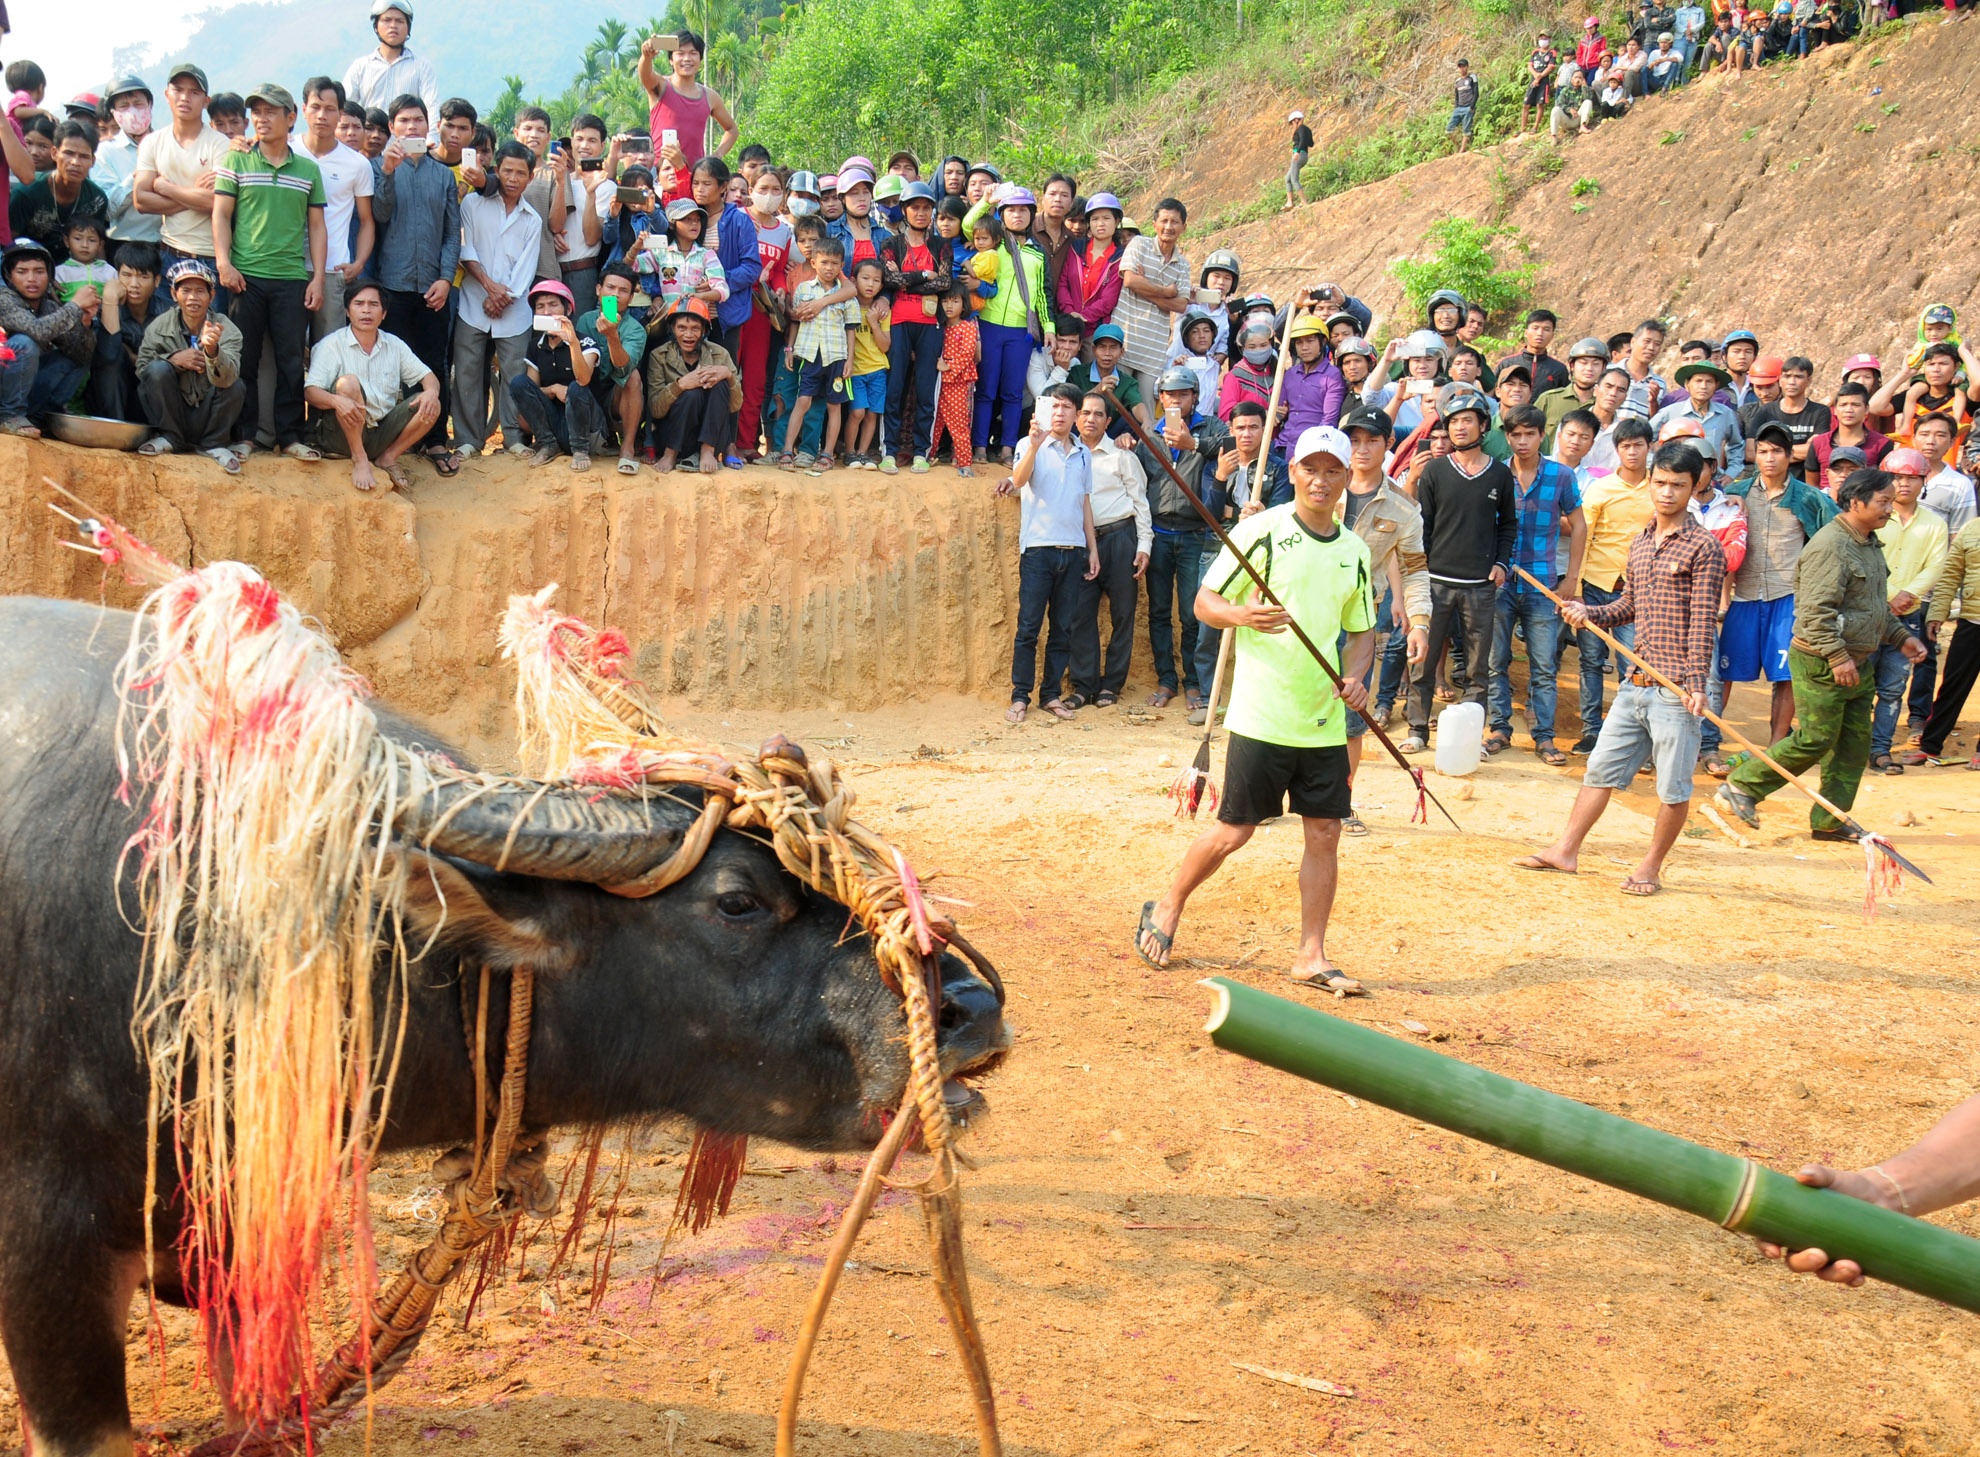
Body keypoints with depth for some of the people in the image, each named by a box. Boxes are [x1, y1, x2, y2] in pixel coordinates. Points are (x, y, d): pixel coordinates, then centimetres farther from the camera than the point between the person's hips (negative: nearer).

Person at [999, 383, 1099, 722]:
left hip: (1074, 550, 5)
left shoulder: (1083, 453, 14)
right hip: (1038, 547, -4)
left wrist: (1093, 548, 16)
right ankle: (1020, 697, 2)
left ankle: (1052, 694, 14)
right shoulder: (1032, 446, 0)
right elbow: (1018, 481, -19)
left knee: (1064, 628, 6)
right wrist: (1035, 444, -33)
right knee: (1029, 626, -3)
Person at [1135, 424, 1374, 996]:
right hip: (1262, 715, -5)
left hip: (1325, 720, 5)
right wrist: (1242, 615, -25)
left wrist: (1355, 676, -1)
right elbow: (1205, 601, -4)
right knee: (1234, 831, 1)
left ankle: (1311, 954, 14)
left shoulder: (1354, 550, 10)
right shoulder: (1262, 530, -5)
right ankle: (1166, 910, 23)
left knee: (1325, 833, 4)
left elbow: (1361, 631, 19)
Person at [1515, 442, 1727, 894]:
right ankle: (1565, 851, 22)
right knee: (1601, 767, 13)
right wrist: (1589, 614, 5)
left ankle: (1650, 868, 16)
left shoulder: (1703, 547, -8)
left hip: (1675, 688, -7)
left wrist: (1696, 683, -20)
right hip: (1636, 682, 7)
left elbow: (1704, 620, -13)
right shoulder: (1640, 541, 13)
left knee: (1673, 786, 3)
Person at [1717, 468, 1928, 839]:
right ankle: (1740, 787, 6)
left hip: (1856, 664, 10)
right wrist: (1837, 656, -25)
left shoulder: (1868, 543, 15)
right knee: (1815, 740, -7)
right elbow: (1815, 610, -24)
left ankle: (1829, 821, 15)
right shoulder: (1830, 545, -18)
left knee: (1855, 743, 8)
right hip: (1821, 664, -10)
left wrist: (1901, 636, 19)